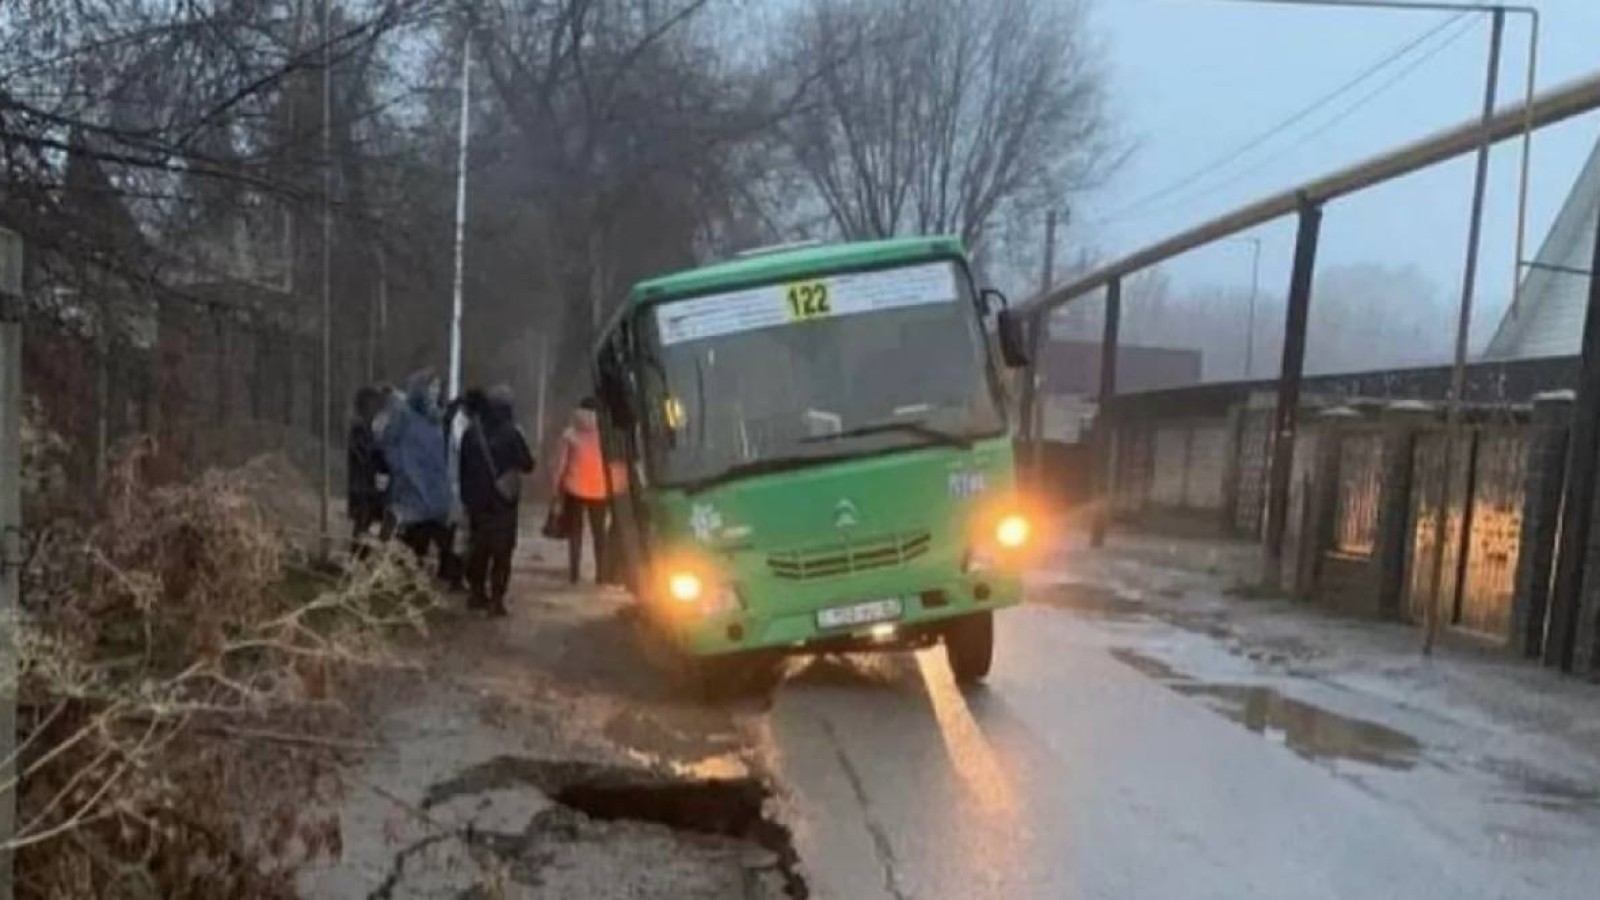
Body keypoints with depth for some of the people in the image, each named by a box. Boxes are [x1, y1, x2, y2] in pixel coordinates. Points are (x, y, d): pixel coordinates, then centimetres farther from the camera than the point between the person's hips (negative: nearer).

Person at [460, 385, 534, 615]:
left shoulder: (470, 432, 2)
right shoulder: (511, 433, -11)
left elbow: (463, 466, 7)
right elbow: (527, 465, -3)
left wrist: (466, 496, 15)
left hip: (477, 500, 5)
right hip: (503, 501, -4)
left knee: (478, 548, 16)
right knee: (501, 551, 0)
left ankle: (477, 593, 24)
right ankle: (496, 599, -4)